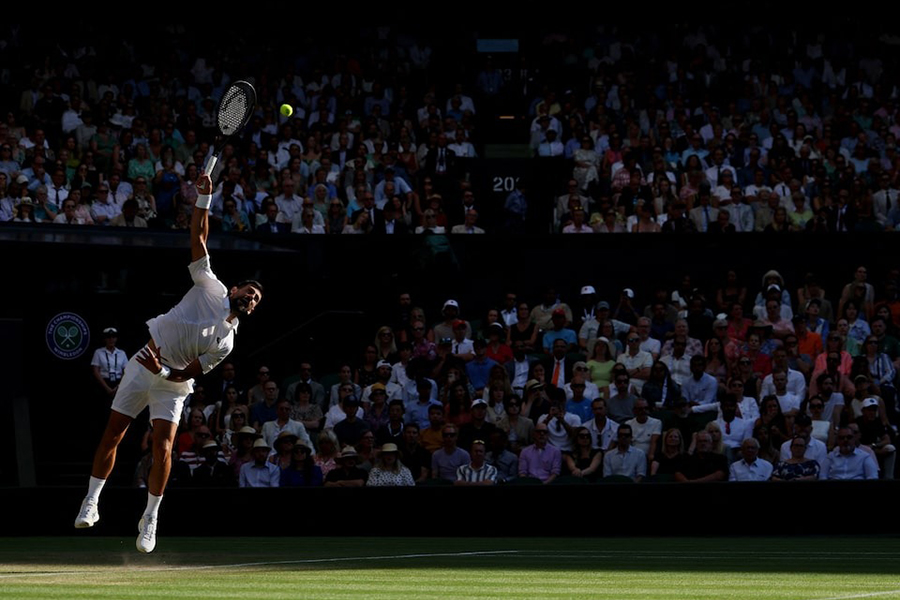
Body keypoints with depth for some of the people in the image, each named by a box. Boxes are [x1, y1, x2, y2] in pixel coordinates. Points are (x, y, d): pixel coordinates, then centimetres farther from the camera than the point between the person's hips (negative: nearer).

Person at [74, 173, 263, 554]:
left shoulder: (226, 343, -2)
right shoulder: (211, 287, 0)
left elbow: (188, 374, -7)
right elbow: (198, 238, -2)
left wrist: (163, 371, -25)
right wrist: (204, 200, -12)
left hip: (171, 383, -1)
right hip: (141, 368, 1)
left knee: (163, 447, -15)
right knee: (112, 436, -3)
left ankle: (150, 518, -2)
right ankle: (91, 502, 8)